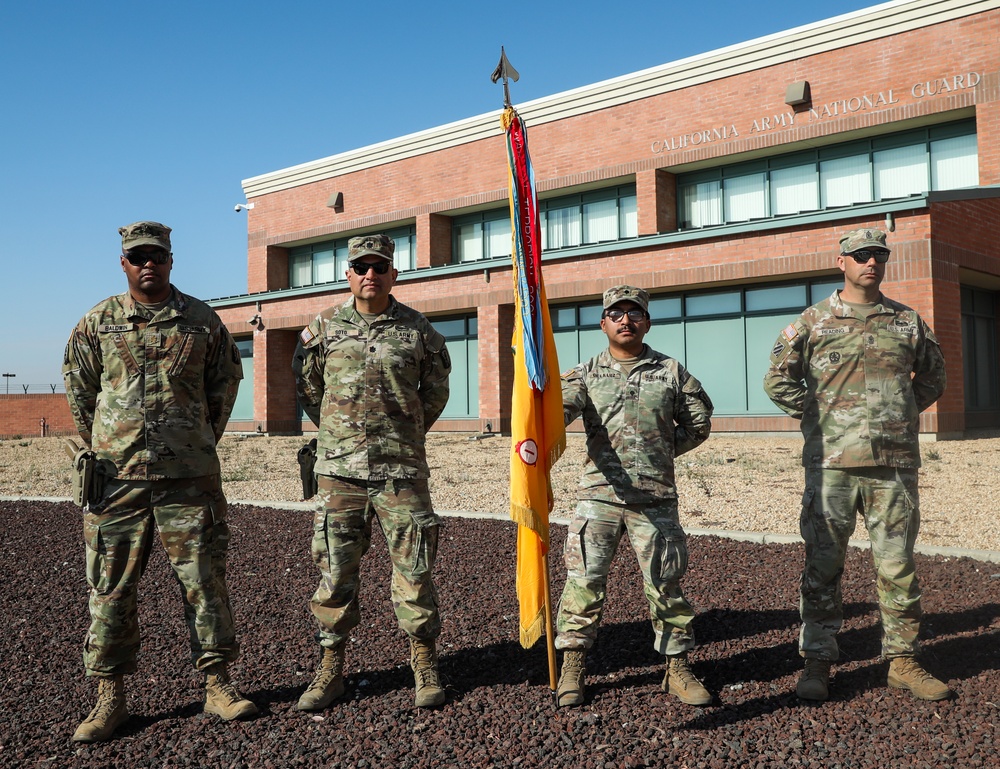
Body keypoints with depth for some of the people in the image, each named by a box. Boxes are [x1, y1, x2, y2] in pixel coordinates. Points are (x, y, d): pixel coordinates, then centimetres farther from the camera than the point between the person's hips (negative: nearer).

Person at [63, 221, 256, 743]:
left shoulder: (202, 321, 4)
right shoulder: (96, 323, 5)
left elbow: (225, 384, 14)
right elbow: (79, 392, 15)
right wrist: (103, 451, 13)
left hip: (189, 479, 0)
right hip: (117, 479, 1)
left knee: (204, 582, 4)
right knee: (111, 590, 5)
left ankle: (217, 686, 14)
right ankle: (109, 697, 17)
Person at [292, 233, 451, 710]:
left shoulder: (417, 330, 3)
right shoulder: (325, 326, 4)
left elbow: (435, 392, 16)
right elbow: (306, 386, 16)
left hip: (402, 470, -1)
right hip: (339, 471, 1)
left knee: (414, 569, 3)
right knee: (335, 570, 6)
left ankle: (425, 667, 17)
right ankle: (330, 669, 19)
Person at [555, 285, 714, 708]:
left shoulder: (671, 371, 9)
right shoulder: (586, 373, 7)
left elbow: (699, 422, 17)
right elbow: (559, 407, -11)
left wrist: (664, 451, 9)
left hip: (656, 497, 0)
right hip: (599, 493, 0)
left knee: (665, 582, 5)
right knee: (584, 580, -1)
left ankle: (677, 668, 19)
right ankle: (573, 666, 12)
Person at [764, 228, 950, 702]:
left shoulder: (908, 321, 11)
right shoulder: (814, 320, 4)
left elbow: (933, 377, 23)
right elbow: (778, 379, 5)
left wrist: (903, 412, 10)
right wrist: (817, 416, 0)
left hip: (895, 464, 2)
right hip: (831, 463, -2)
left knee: (898, 565, 8)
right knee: (822, 565, 2)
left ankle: (902, 661, 21)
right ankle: (817, 662, 11)